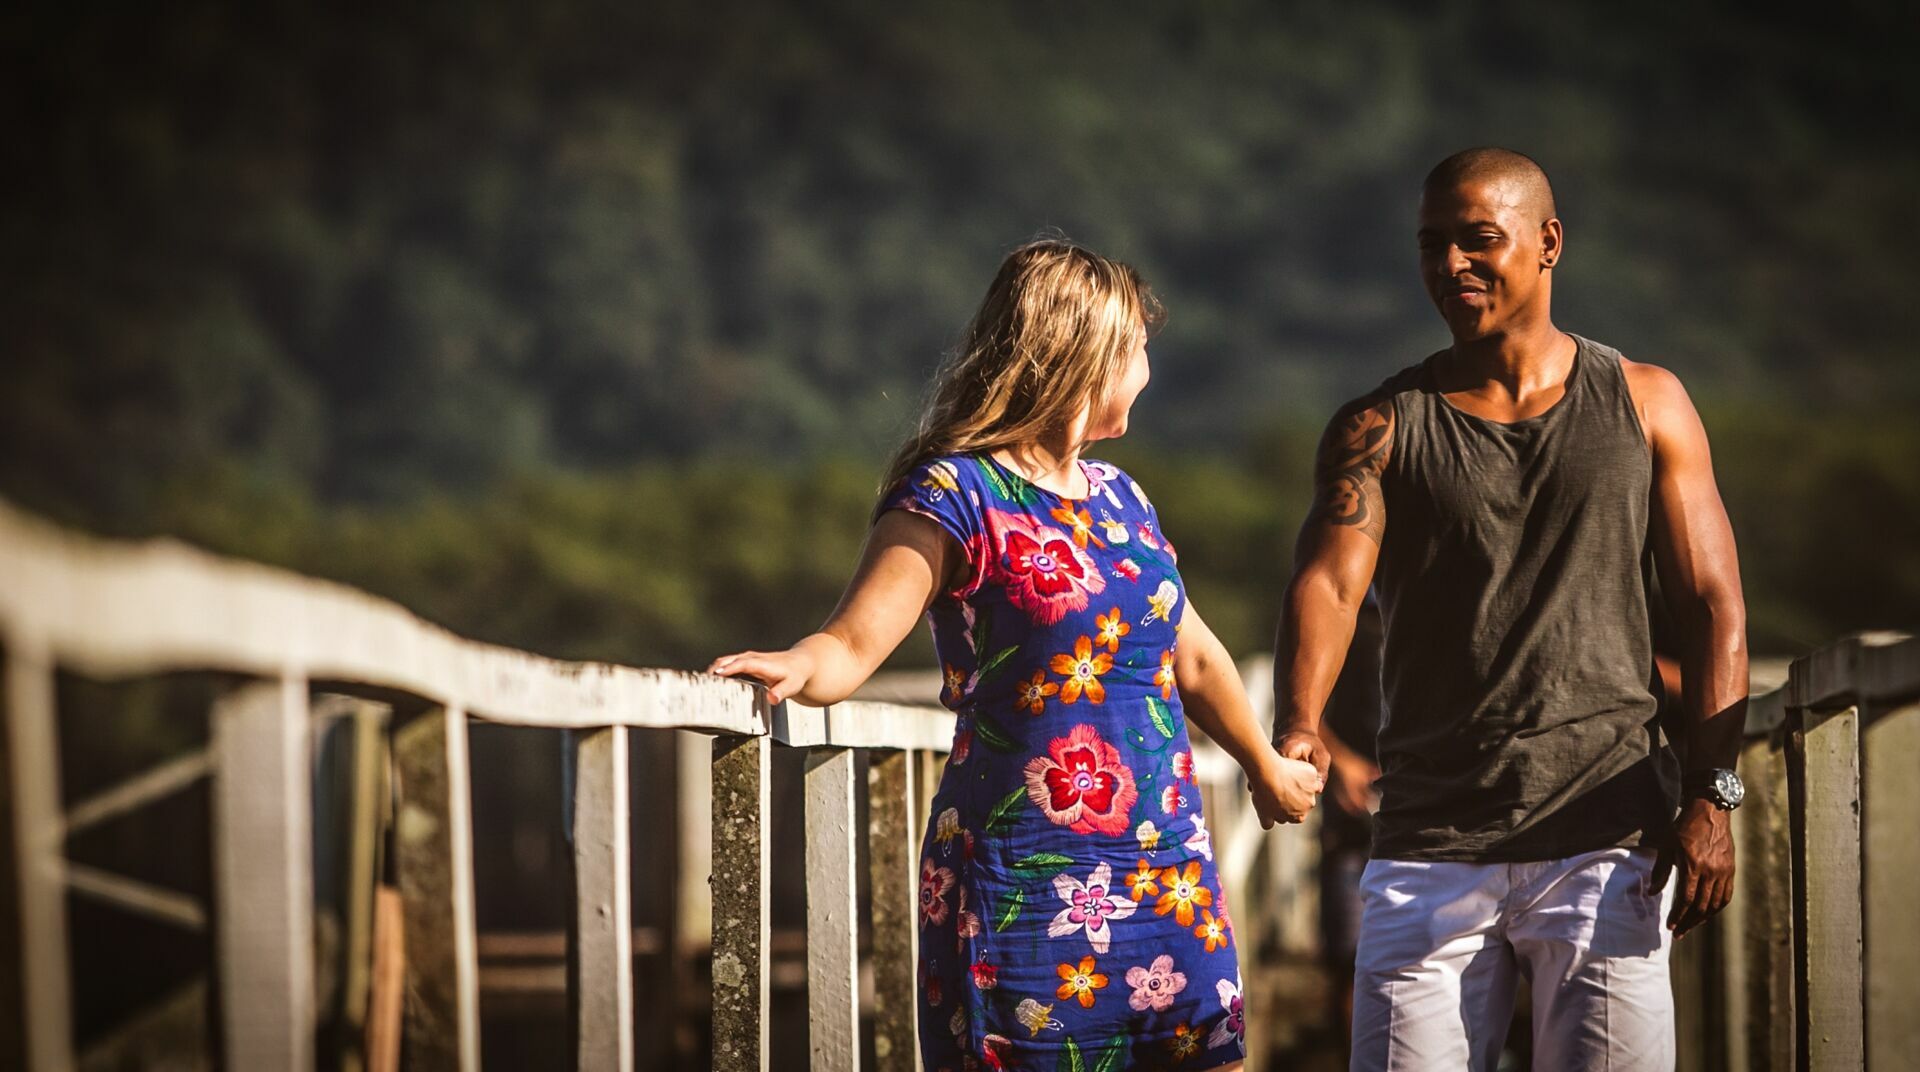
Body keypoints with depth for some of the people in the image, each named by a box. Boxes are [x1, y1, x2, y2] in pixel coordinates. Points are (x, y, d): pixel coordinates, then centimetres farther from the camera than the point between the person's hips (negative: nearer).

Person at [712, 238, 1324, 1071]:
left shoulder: (1119, 498, 16)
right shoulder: (954, 496, -6)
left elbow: (1192, 657, 30)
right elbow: (853, 643, -17)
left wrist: (1268, 770, 42)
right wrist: (793, 668, -39)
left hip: (1168, 871, 7)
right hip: (1024, 885, -7)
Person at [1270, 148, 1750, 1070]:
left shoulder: (1645, 405, 10)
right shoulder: (1379, 430, 8)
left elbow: (1711, 607, 8)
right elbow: (1328, 581, -9)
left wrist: (1710, 794, -4)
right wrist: (1298, 728, -29)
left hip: (1604, 832, 0)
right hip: (1429, 846, 0)